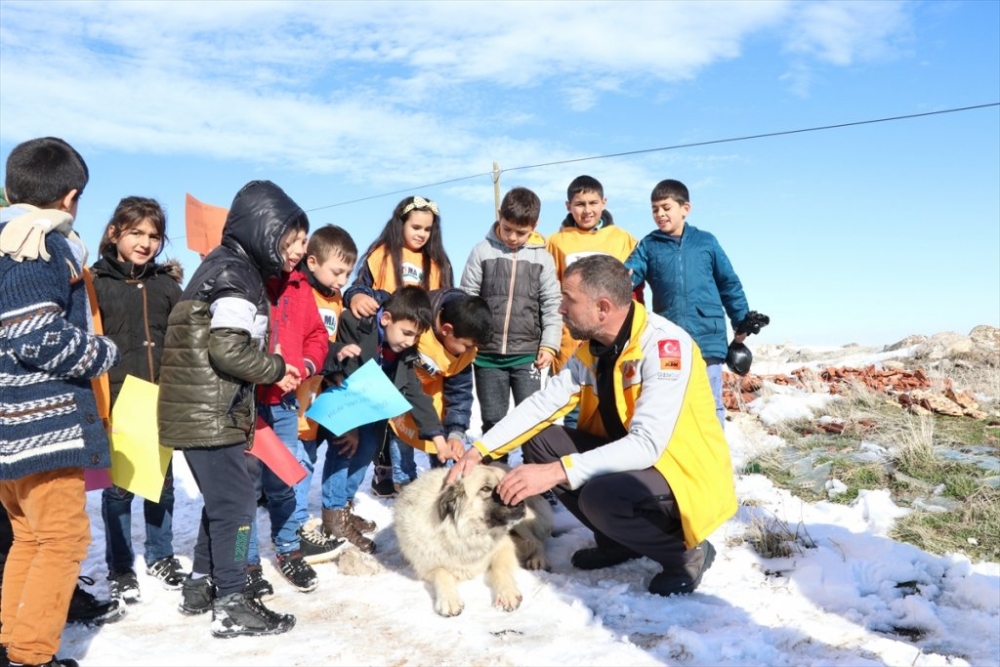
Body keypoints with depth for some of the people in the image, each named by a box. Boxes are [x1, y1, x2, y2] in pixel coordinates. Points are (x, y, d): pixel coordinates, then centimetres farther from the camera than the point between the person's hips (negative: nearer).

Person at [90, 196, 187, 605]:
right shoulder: (97, 281, -3)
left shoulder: (167, 283, 8)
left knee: (162, 483, 13)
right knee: (118, 486, 5)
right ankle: (120, 568, 20)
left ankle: (161, 557, 29)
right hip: (117, 401, -3)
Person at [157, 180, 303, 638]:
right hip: (211, 414, -10)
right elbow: (229, 349, -24)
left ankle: (200, 586, 31)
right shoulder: (236, 273, -15)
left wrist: (270, 374, 10)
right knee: (236, 504, -3)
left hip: (200, 410, 10)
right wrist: (275, 369, -9)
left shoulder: (222, 264, 17)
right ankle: (232, 605, 6)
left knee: (221, 501, 20)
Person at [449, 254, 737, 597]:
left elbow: (647, 443, -33)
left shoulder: (664, 344, -26)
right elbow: (542, 403, 1)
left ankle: (685, 552, -4)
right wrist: (481, 449, -11)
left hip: (686, 472, -8)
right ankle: (620, 539, 11)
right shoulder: (592, 348, -1)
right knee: (539, 440, -1)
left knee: (600, 496, -34)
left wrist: (556, 472, -38)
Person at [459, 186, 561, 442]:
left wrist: (549, 344, -3)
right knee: (493, 420, 9)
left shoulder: (542, 258, 4)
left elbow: (551, 306, 4)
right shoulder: (482, 251, 2)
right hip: (487, 354, 0)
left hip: (528, 354, 0)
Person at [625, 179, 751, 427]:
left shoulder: (705, 241, 6)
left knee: (710, 404, 8)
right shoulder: (648, 245, 6)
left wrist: (741, 322, 12)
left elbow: (729, 283, 12)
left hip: (708, 339, 0)